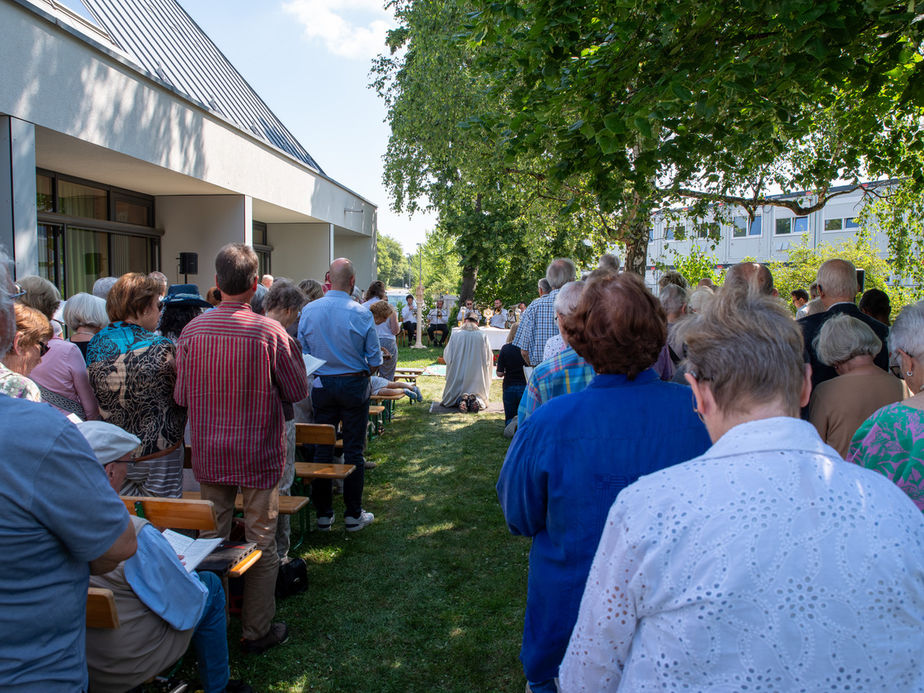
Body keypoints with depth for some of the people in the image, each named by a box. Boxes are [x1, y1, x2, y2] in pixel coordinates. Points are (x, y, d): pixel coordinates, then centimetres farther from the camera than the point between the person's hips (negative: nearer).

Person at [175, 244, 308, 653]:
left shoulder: (193, 331, -5)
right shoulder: (269, 332, -15)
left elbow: (181, 396, 3)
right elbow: (297, 391, -6)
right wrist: (292, 351, 10)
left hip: (208, 455, 4)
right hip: (258, 456, -3)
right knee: (261, 544, 10)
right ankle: (257, 631, 22)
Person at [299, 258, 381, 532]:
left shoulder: (308, 311, -4)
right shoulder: (361, 314, -12)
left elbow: (302, 352, 2)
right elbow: (375, 360, -7)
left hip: (321, 385, 3)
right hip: (354, 385, -2)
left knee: (322, 448, 11)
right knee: (353, 449, 6)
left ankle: (323, 514, 19)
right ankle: (353, 515, 14)